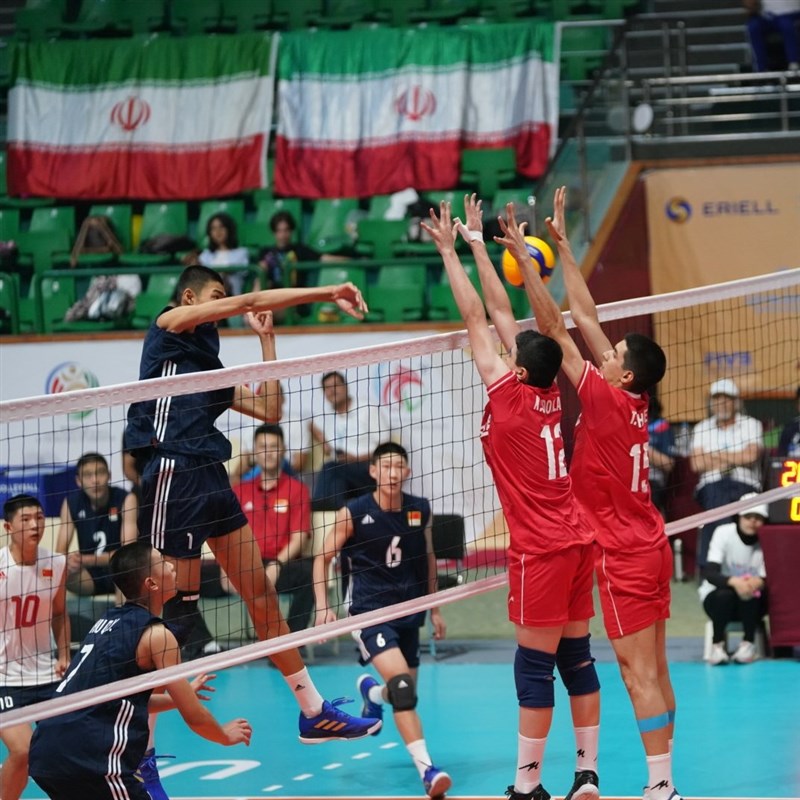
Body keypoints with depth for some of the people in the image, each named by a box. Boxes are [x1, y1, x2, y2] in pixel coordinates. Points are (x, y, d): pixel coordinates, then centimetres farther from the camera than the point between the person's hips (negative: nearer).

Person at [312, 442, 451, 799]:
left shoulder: (420, 510, 1)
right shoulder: (353, 513, -10)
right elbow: (324, 557, 1)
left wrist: (434, 608, 19)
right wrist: (323, 606, -9)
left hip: (408, 610, 5)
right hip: (370, 610, -5)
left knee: (404, 693, 15)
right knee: (401, 685, -24)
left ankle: (371, 691, 52)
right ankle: (426, 768, -28)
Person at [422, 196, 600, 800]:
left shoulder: (512, 398, -13)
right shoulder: (549, 396, 5)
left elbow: (477, 318, -9)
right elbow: (500, 311, 11)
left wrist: (449, 250, -3)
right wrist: (477, 245, 16)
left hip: (542, 549, -8)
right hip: (577, 541, 8)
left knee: (534, 666, -4)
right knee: (577, 658, 9)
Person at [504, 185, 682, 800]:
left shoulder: (607, 400, -15)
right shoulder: (634, 402, 5)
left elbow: (557, 329, -16)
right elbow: (586, 318, 10)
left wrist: (524, 259, -13)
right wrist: (561, 246, 14)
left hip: (625, 557, -9)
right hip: (651, 548, 9)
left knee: (639, 672, -8)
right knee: (654, 670, 10)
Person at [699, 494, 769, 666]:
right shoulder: (724, 533, -17)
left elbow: (768, 578, -14)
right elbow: (709, 573, -25)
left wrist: (760, 582, -41)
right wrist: (733, 581, -47)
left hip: (752, 606, 1)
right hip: (716, 597, -1)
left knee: (752, 592, -33)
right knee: (725, 594, -35)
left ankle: (748, 644, -16)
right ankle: (717, 645, -16)